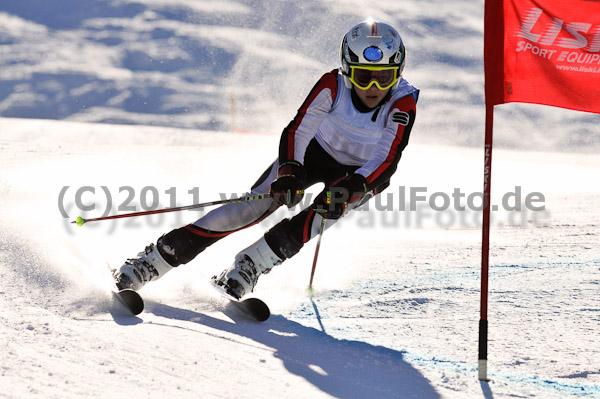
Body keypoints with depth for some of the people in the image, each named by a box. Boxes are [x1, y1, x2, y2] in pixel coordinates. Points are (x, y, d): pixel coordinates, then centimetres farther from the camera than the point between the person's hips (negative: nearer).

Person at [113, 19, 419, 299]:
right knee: (250, 208, -15)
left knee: (328, 208, -32)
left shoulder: (403, 104, -30)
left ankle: (247, 268, -25)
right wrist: (289, 172, -46)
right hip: (315, 150, 0)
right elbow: (296, 131, -27)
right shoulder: (333, 85, -28)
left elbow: (388, 161, -34)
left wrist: (350, 188, -50)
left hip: (364, 172, 0)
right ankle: (151, 263, -13)